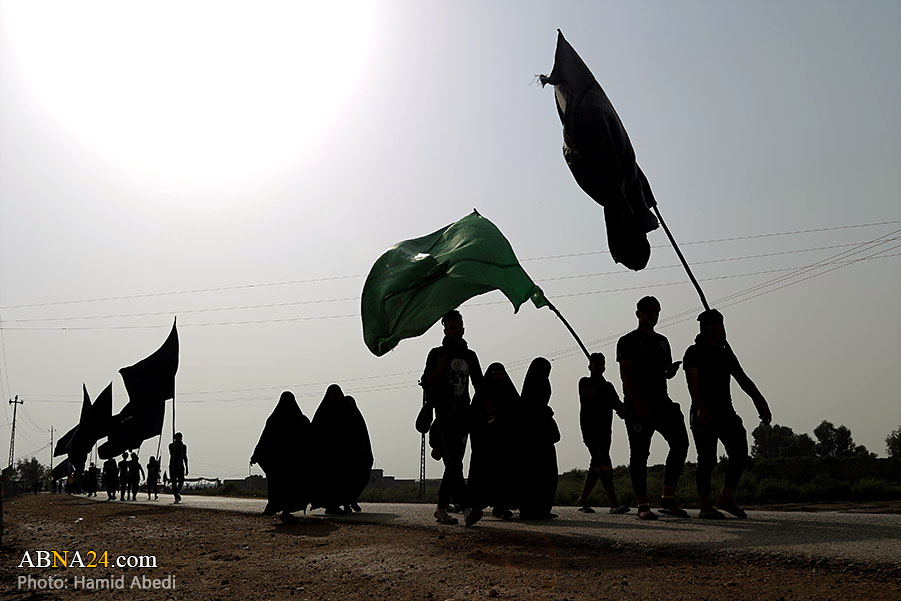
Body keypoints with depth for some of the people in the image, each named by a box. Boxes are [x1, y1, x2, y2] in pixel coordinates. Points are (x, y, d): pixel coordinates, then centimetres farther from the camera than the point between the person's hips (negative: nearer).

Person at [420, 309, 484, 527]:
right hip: (444, 415, -5)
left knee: (453, 464, 6)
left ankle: (441, 509, 14)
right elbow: (427, 383, -4)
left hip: (463, 416, 5)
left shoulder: (470, 355, 17)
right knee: (454, 464, -16)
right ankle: (467, 508, -27)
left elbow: (479, 386, 19)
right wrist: (444, 361, -13)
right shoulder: (437, 353, 3)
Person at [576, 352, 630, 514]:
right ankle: (614, 504, -22)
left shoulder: (608, 386, 20)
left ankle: (583, 500, 15)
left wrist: (623, 410, -18)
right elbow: (595, 397, -16)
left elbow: (617, 402, 7)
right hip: (590, 428, -7)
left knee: (597, 466, 5)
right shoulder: (585, 382, 1)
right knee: (603, 464, -16)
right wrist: (617, 407, -28)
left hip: (605, 430, 7)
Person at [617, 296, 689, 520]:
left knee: (680, 441, -8)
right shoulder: (628, 341, 1)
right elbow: (625, 374, -8)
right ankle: (642, 505, 0)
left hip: (661, 401, 6)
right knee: (639, 453, -5)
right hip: (637, 405, -6)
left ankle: (668, 497, -1)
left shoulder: (662, 341, 21)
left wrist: (672, 369, -2)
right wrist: (637, 402, -19)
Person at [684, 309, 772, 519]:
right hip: (703, 414, -6)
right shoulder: (695, 352, -2)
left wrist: (760, 402, 0)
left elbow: (743, 380, 14)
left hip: (726, 411, 6)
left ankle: (725, 498, 11)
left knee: (740, 455, -2)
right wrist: (700, 407, -31)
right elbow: (692, 381, -16)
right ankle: (705, 507, 1)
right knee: (707, 460, -6)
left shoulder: (727, 354, 18)